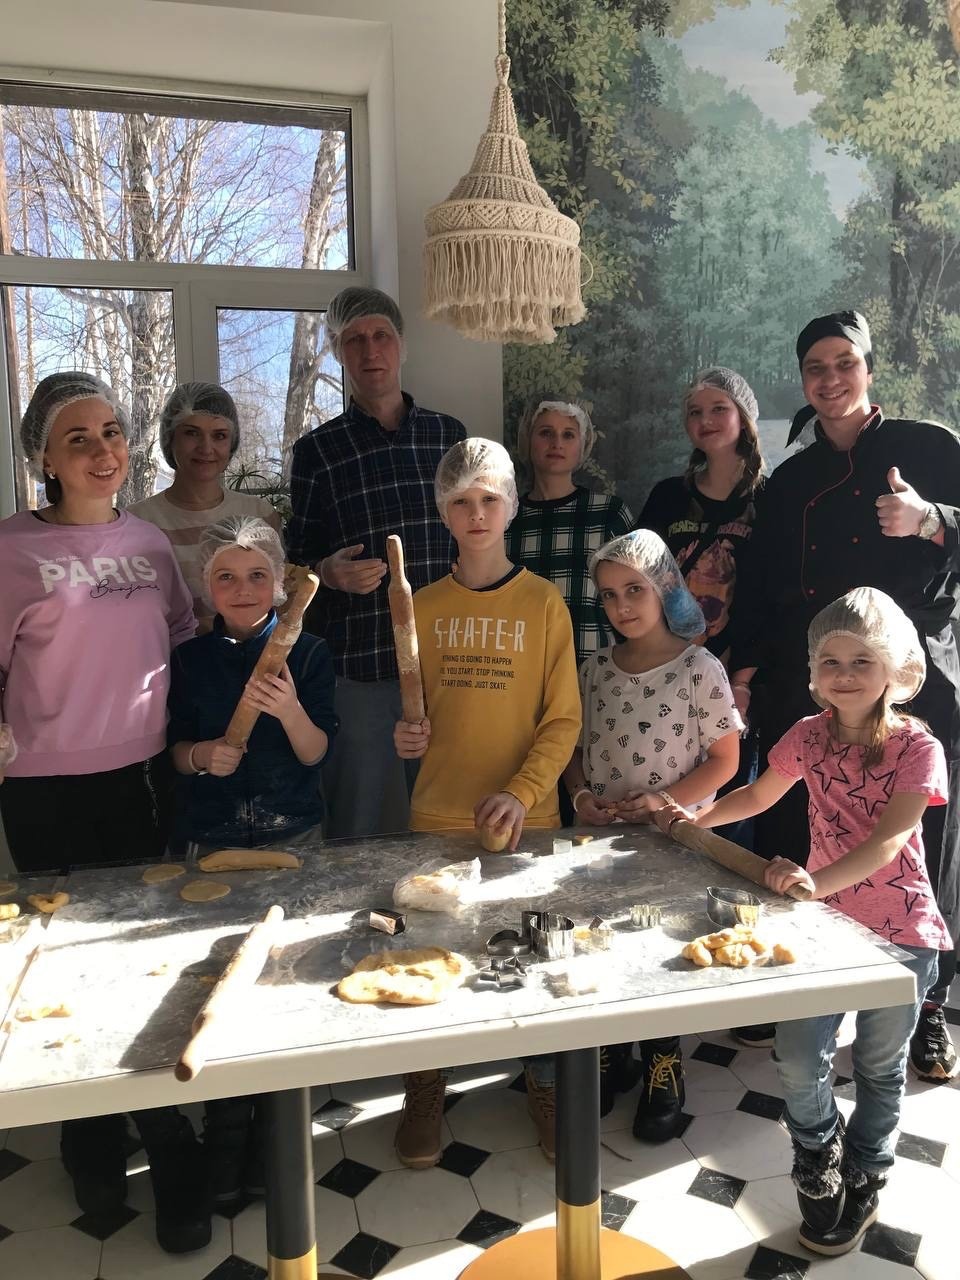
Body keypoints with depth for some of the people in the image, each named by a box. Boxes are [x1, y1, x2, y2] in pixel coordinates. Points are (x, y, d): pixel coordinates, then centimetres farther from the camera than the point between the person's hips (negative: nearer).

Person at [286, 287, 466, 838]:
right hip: (354, 666, -1)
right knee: (354, 830, 8)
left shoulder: (449, 434, 9)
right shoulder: (316, 451, 3)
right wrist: (329, 572, -15)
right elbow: (298, 561, 7)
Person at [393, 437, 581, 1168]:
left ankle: (544, 1085, 34)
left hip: (526, 816, -1)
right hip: (438, 814, 2)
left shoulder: (544, 602, -3)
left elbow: (564, 718, -5)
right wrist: (405, 736, -9)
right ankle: (425, 1091, 33)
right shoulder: (425, 606, 4)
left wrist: (522, 792, -17)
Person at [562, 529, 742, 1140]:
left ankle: (664, 1080, 28)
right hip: (598, 839, 4)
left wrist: (664, 800, -18)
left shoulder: (700, 669, -11)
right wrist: (581, 794, -7)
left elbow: (724, 760, -7)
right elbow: (574, 746, 11)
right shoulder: (595, 670, 2)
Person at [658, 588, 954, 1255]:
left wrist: (820, 880, -41)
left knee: (879, 1065, 14)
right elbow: (758, 794, 14)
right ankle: (821, 1157, 30)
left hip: (900, 930, -3)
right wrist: (700, 817, 0)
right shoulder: (809, 735, -2)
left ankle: (864, 1181, 41)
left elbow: (891, 837, -27)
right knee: (797, 1057, -2)